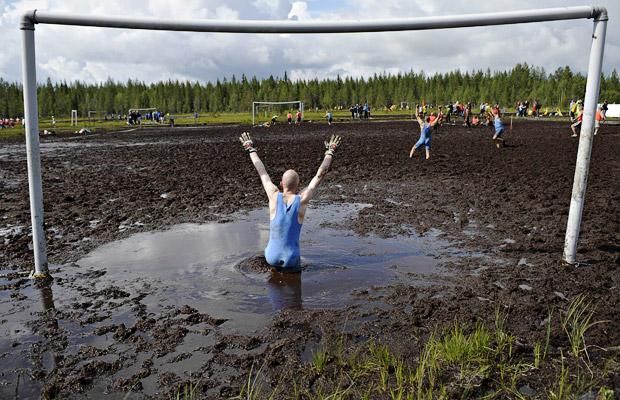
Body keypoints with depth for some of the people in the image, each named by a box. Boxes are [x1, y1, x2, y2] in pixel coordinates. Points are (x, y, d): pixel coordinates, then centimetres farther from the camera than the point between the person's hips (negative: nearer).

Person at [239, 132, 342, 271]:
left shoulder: (274, 196, -8)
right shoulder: (302, 200, -12)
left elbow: (262, 173, 5)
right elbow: (320, 174, -4)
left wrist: (251, 149, 16)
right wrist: (330, 152, 6)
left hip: (272, 257, 2)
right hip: (291, 260, -2)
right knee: (295, 267, 34)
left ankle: (277, 264, 17)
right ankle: (289, 267, 10)